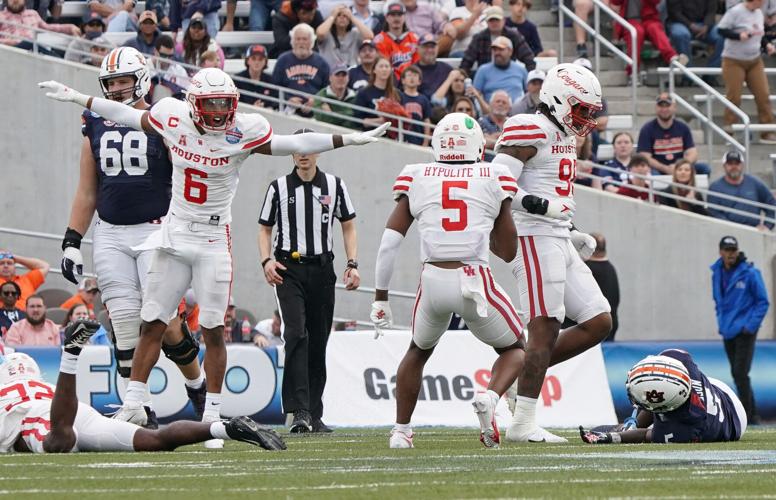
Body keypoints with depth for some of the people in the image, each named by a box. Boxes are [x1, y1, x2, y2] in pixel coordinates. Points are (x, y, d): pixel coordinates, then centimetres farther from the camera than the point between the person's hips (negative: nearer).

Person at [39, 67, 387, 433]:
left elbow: (292, 144, -6)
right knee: (152, 325, 5)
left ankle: (212, 413, 6)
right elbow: (132, 116, 12)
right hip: (174, 236, 2)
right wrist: (75, 98, 19)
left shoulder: (243, 132, -10)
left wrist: (348, 140, -10)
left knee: (213, 330, -1)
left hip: (213, 241, -2)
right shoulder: (173, 119, -3)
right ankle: (133, 404, 12)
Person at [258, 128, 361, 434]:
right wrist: (266, 260, -7)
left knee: (318, 343, 6)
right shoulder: (279, 187, 5)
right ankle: (300, 411, -25)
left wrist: (352, 265, 1)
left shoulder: (334, 186, 8)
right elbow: (265, 229, 10)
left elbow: (348, 227, 13)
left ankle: (314, 414, 13)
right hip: (289, 269, -2)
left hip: (322, 269, 2)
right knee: (296, 334, -19)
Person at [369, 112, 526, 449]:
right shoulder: (494, 179, 7)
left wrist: (380, 297, 10)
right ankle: (490, 398, -10)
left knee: (418, 351, 31)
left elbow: (390, 242, 4)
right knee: (514, 349, 21)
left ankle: (401, 430, 27)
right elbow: (507, 251, 14)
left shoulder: (417, 179, 9)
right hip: (476, 280, -2)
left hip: (433, 280, 2)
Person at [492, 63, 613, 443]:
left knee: (598, 322, 6)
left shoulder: (563, 137, 20)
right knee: (545, 330, -10)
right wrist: (540, 205, -28)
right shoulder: (531, 131, -11)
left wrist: (573, 235, 20)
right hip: (535, 237, -10)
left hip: (559, 240, 10)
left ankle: (518, 374, 10)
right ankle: (523, 423, -7)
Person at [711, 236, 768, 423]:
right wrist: (721, 323, 12)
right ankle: (751, 412, 20)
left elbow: (763, 302, -7)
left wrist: (751, 325, -13)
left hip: (745, 331, -7)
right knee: (736, 373, 11)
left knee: (740, 372, -13)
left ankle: (746, 413, -8)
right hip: (728, 331, 7)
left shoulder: (749, 273, -12)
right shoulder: (717, 274, 7)